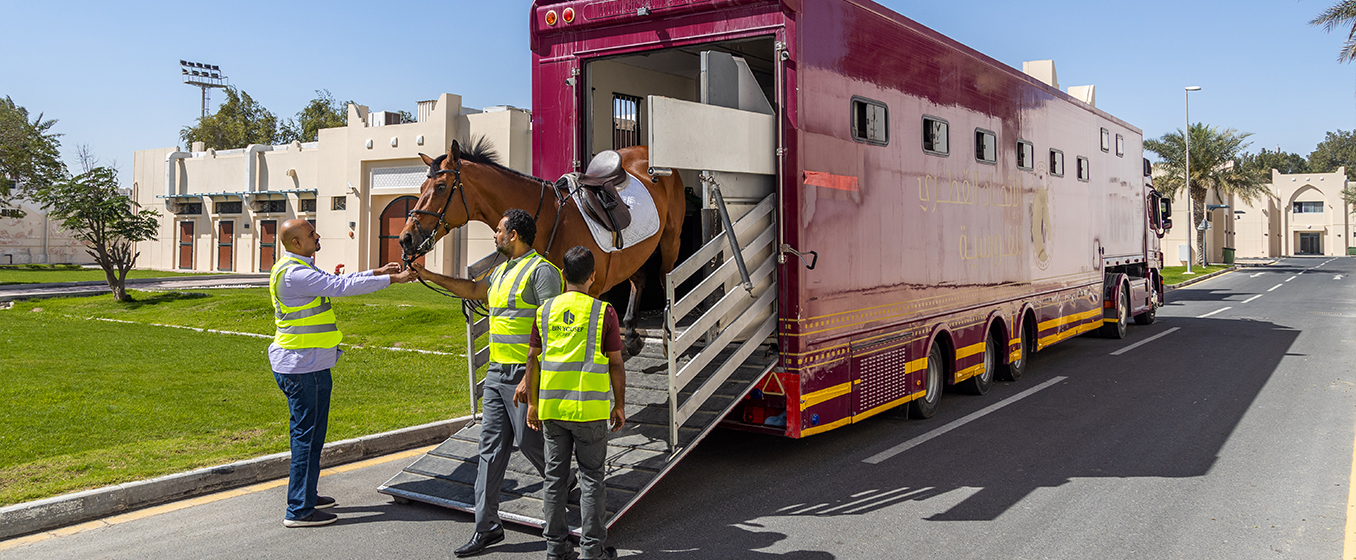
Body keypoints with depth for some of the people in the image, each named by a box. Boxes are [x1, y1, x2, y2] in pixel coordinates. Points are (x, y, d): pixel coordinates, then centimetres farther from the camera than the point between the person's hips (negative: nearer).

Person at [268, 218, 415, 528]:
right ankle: (299, 510, 2)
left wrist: (377, 272, 13)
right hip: (302, 368, -11)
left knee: (310, 433, 19)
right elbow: (341, 286, -24)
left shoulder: (302, 269, 14)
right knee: (307, 435, -4)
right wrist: (391, 280, -20)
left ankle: (304, 495, 31)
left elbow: (337, 282, 19)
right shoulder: (294, 273, -20)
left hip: (308, 366, 11)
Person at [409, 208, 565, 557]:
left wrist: (531, 378, -23)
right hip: (496, 372, 9)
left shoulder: (541, 271, -13)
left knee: (529, 441, -1)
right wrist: (429, 276, 32)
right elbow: (472, 290, 34)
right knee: (491, 447, 7)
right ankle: (487, 526, 12)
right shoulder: (502, 271, 16)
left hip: (525, 373, -9)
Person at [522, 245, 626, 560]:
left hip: (551, 406, 3)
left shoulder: (545, 310, 4)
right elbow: (615, 364, -4)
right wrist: (619, 405, 5)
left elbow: (533, 359, 6)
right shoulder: (603, 312, -5)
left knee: (555, 476, 11)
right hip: (590, 409, -3)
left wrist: (532, 403, 14)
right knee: (591, 477, 5)